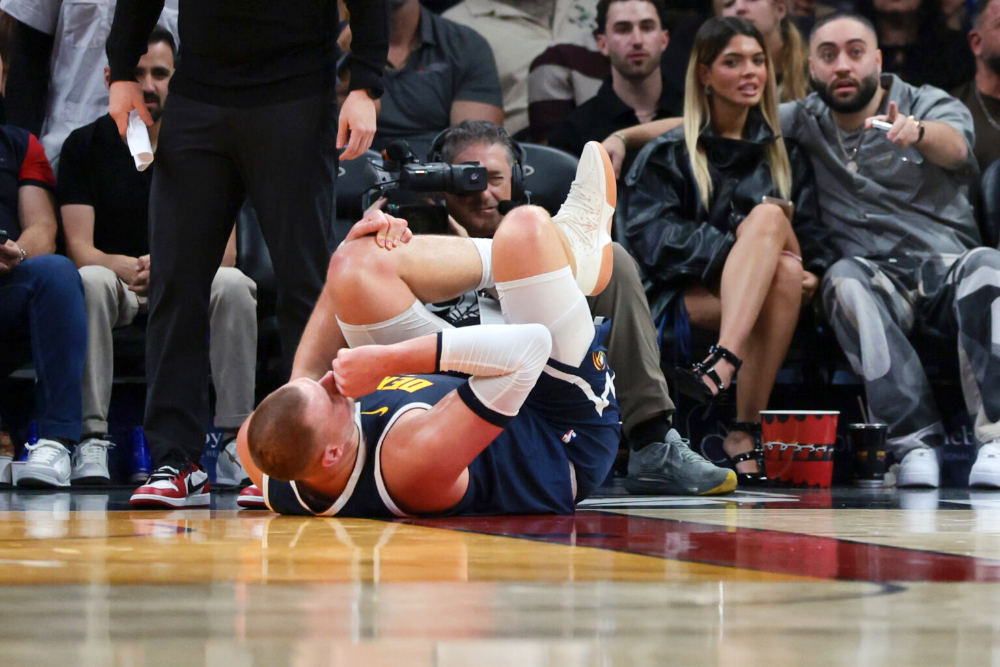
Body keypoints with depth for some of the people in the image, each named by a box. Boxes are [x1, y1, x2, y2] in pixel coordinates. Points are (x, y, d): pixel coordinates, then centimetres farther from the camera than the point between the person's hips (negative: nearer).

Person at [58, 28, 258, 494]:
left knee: (233, 285, -31)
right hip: (118, 287, -1)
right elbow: (80, 249, -10)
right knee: (91, 283, -35)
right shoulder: (85, 146, 0)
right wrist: (129, 268, -33)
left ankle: (236, 437, -30)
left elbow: (225, 250, -6)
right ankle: (92, 441, -38)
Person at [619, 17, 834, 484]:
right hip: (686, 299, -2)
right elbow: (651, 238, -4)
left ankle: (722, 366, -45)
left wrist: (810, 270, -10)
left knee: (768, 218, -30)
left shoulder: (785, 155, 23)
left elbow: (811, 235, 15)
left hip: (772, 305, 2)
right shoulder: (668, 155, 12)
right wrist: (739, 250, -17)